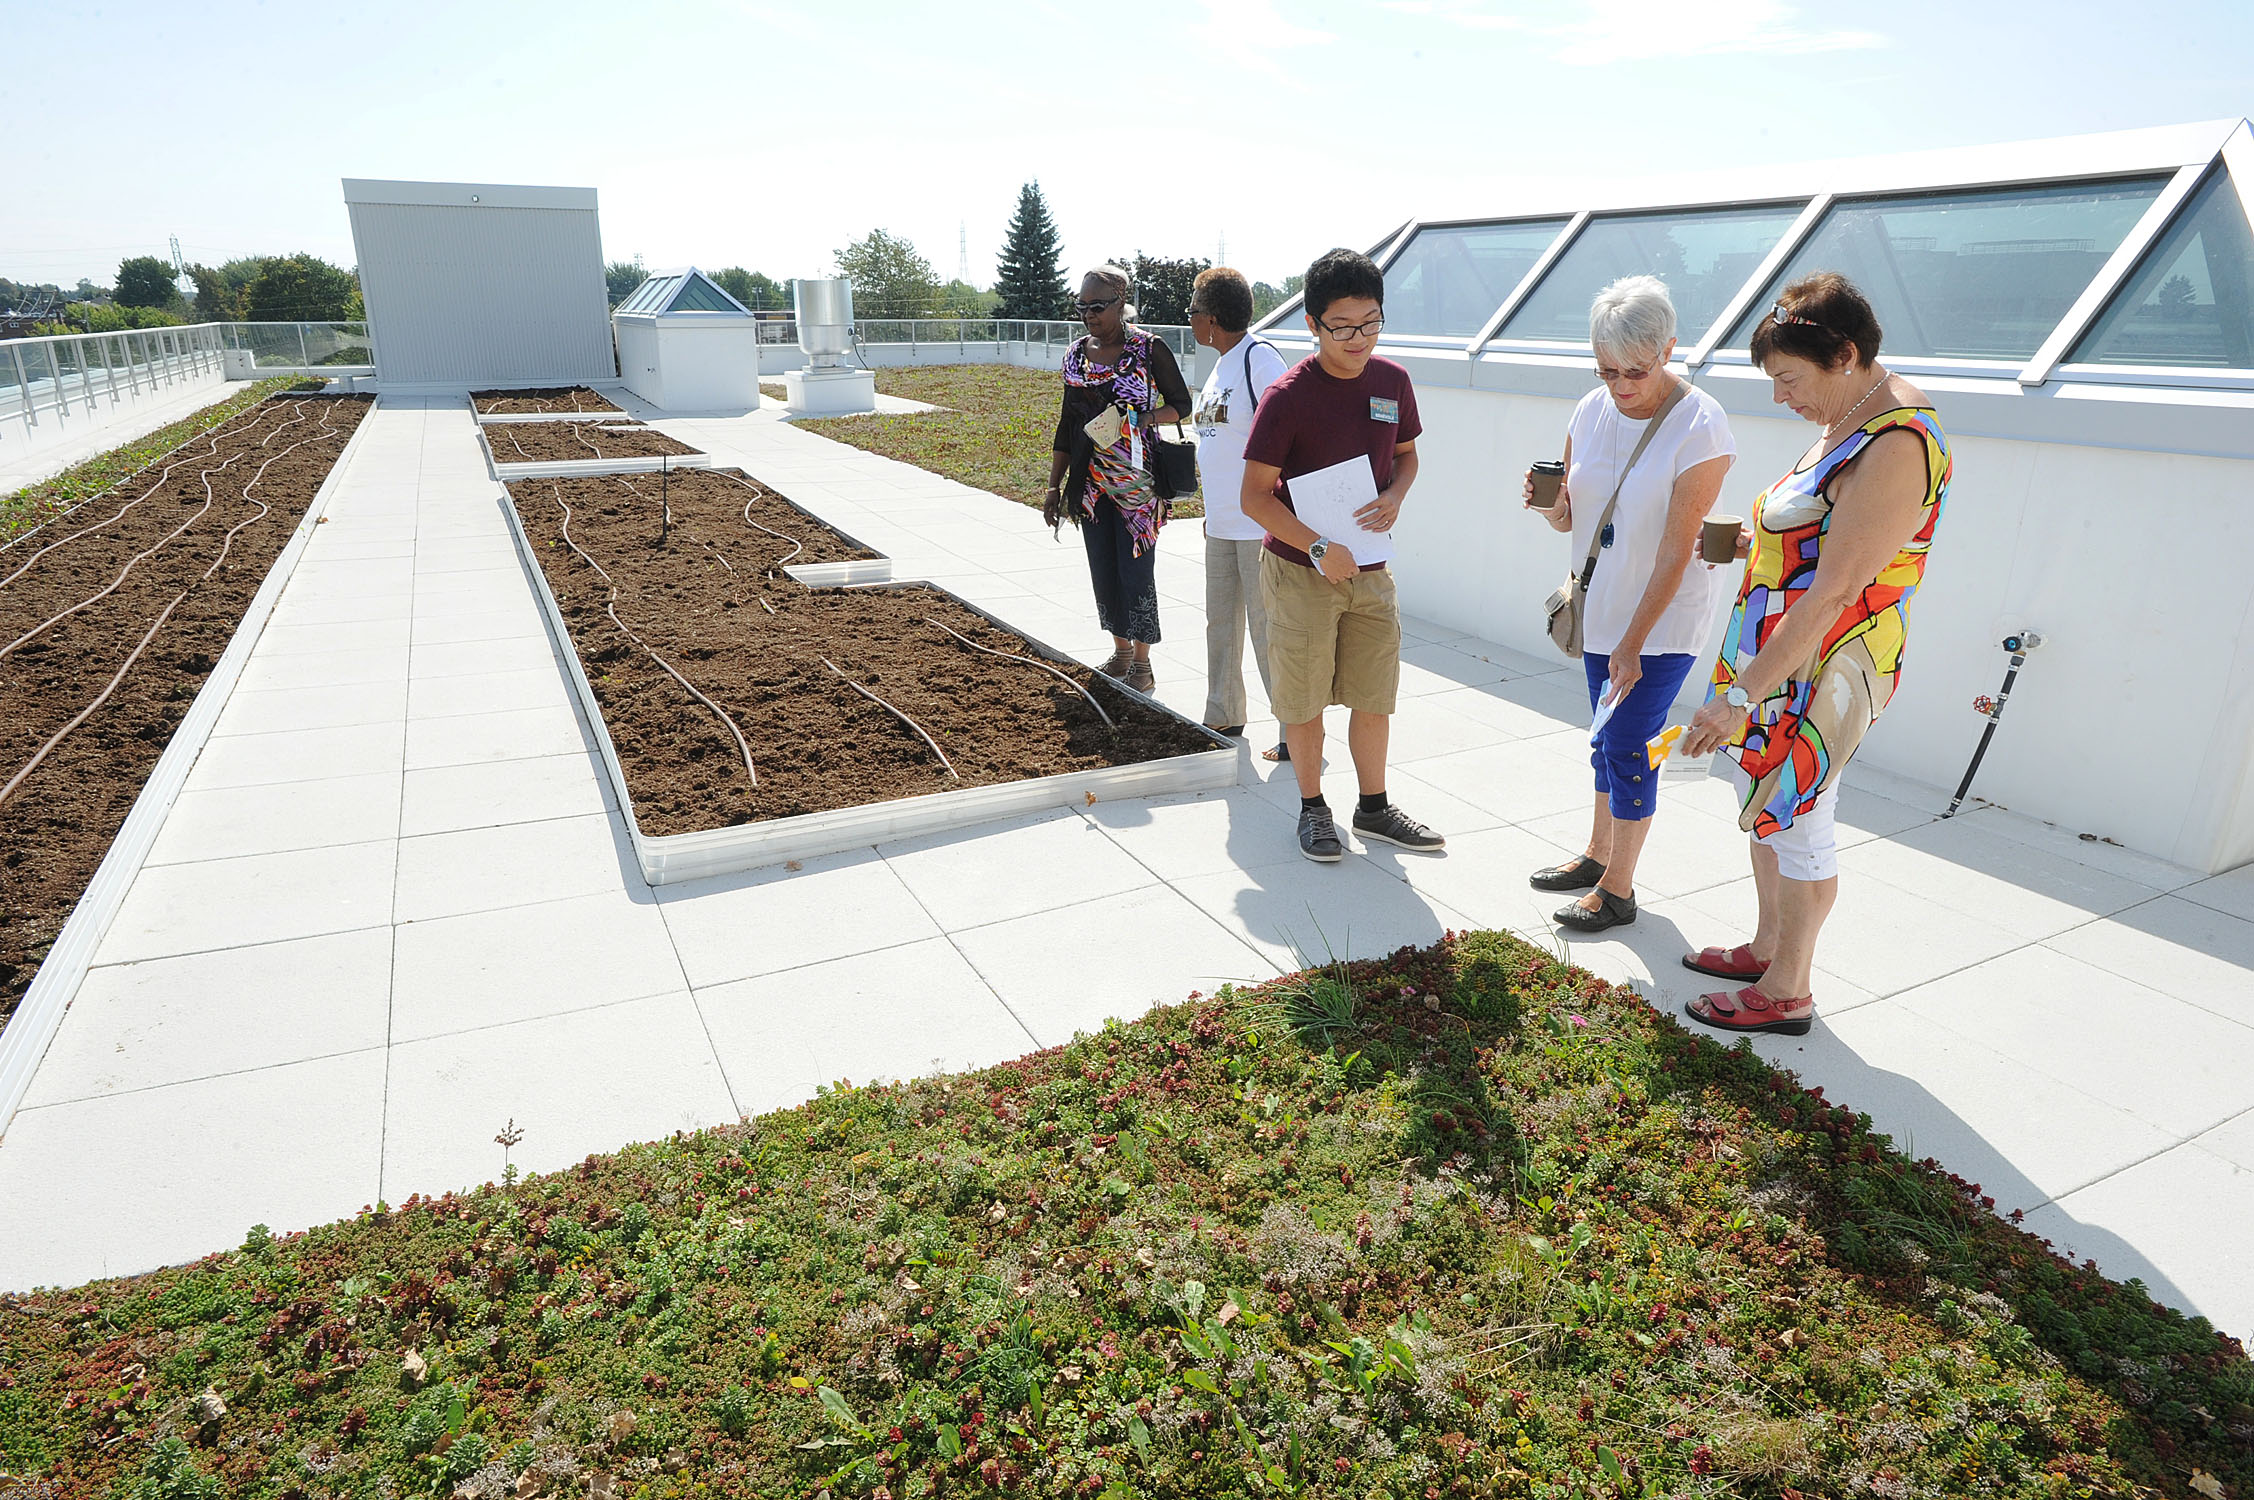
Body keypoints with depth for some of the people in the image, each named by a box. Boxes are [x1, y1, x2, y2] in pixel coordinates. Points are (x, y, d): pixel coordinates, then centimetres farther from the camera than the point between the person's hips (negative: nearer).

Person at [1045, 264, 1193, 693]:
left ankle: (1142, 664, 9)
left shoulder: (1149, 349, -6)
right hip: (1090, 478, 5)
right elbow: (1067, 422, 13)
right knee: (1102, 569, 10)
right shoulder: (1076, 354, 9)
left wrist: (1148, 417, -19)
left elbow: (1181, 403, 2)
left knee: (1136, 570, -3)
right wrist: (1054, 485, 11)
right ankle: (1121, 651, 26)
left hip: (1136, 477, -5)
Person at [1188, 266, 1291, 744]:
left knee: (1268, 629, -5)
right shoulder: (1221, 364, 14)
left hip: (1261, 526, -9)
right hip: (1222, 524, 9)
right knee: (1221, 623, 16)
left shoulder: (1259, 358, -14)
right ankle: (1224, 718, 31)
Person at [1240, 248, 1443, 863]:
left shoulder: (1393, 381, 0)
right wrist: (1319, 548, -23)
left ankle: (1374, 808, 30)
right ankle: (1313, 807, 26)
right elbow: (1256, 495, -15)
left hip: (1371, 569, 5)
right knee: (1305, 699, 7)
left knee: (1374, 695, 12)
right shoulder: (1287, 396, -16)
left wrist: (1394, 497, -6)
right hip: (1301, 572, -5)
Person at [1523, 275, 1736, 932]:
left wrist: (1633, 643, -20)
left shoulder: (1700, 427, -19)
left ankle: (1618, 890, 12)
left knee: (1628, 747, -3)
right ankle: (1598, 855, 33)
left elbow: (1676, 548, -20)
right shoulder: (1592, 411, 0)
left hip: (1665, 619, -6)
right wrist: (1547, 501, -18)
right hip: (1602, 607, 6)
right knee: (1608, 739, 16)